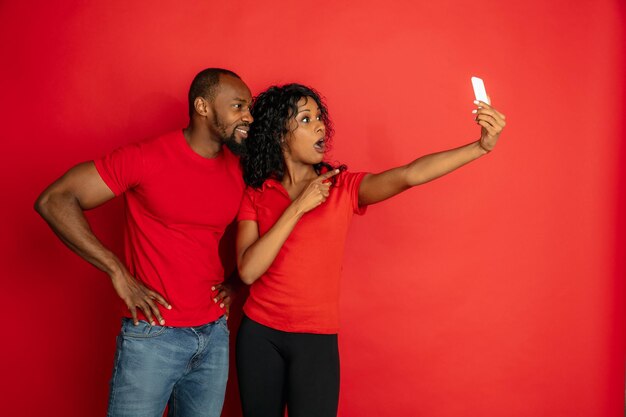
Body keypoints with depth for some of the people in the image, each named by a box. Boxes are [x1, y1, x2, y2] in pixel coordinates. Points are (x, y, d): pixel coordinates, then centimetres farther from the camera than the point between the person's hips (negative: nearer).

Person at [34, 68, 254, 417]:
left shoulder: (239, 171, 4)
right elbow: (53, 201, -13)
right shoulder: (146, 158, -13)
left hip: (214, 335, 5)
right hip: (154, 335, -5)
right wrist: (119, 274, -16)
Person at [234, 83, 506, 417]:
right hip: (259, 333, 1)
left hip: (317, 340, -1)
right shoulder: (256, 194, -1)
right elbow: (248, 270, -13)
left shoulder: (343, 187, -3)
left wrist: (480, 147, -30)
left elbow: (408, 175, -18)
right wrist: (298, 207, -16)